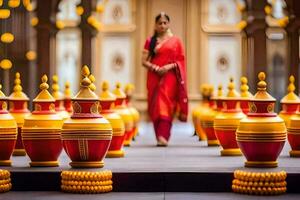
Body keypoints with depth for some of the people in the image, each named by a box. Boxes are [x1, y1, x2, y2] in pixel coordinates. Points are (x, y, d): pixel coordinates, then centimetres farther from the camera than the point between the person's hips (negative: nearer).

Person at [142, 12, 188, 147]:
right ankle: (159, 136, 8)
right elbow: (144, 61, 5)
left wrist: (170, 66, -13)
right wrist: (155, 68, -12)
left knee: (165, 104, -15)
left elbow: (181, 61, 5)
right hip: (154, 77, 2)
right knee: (156, 105, 0)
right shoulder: (150, 41, 9)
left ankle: (163, 136, -24)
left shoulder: (175, 41, 7)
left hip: (170, 76, -2)